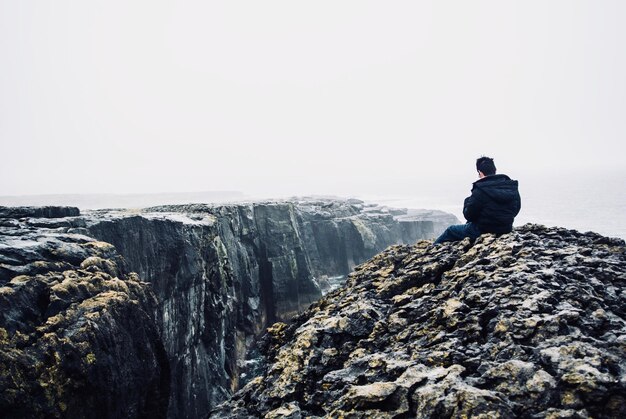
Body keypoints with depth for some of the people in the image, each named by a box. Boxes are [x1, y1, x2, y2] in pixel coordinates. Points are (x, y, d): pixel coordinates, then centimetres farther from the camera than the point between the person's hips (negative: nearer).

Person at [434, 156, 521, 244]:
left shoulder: (480, 190, -22)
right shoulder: (513, 187, -3)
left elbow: (468, 215, -14)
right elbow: (516, 210, 9)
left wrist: (467, 201, 4)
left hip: (483, 231, -7)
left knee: (450, 231, 17)